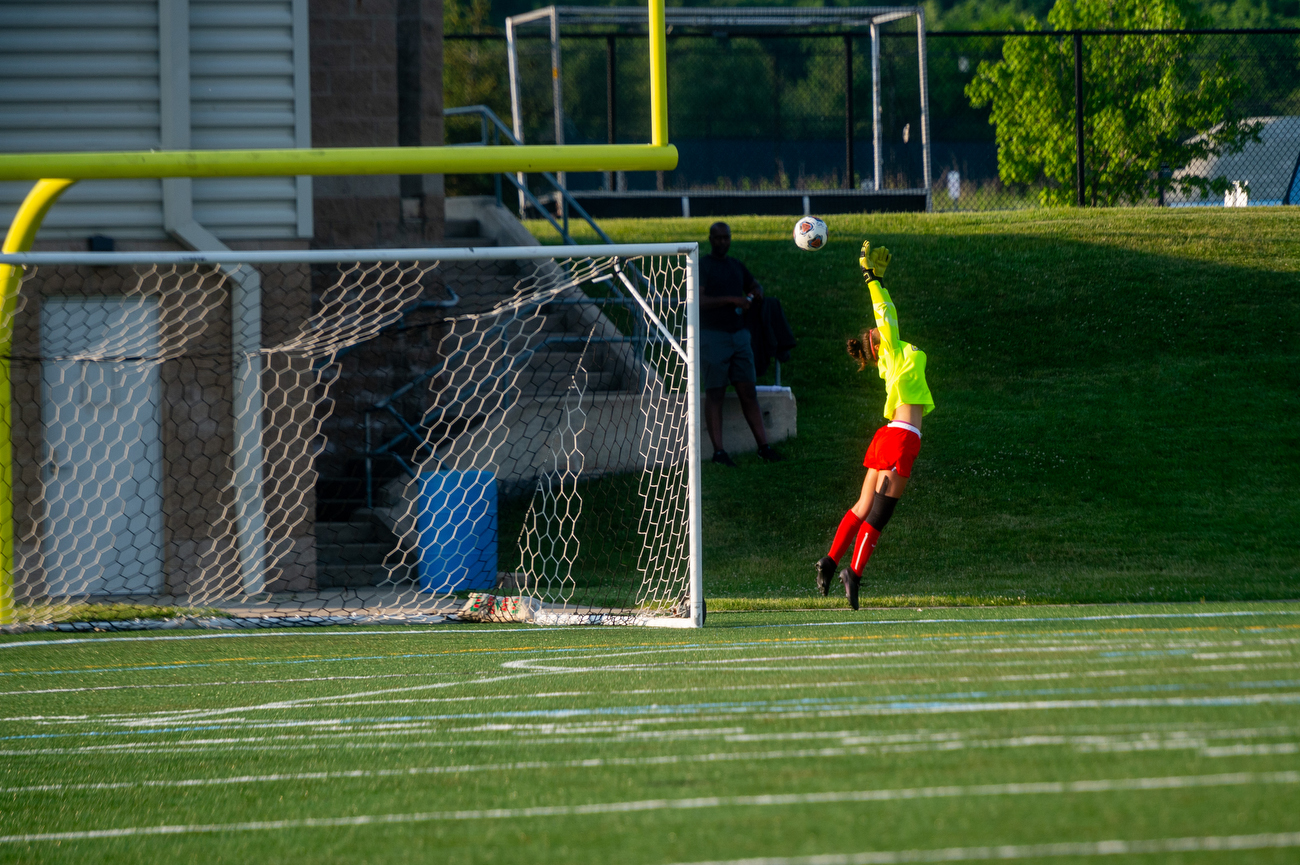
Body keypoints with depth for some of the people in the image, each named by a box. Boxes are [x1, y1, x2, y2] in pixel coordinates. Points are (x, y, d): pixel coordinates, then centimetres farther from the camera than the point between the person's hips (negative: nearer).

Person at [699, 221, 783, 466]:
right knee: (715, 393, -4)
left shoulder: (736, 266, 16)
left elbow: (755, 286, 31)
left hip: (739, 333, 6)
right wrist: (731, 300, -21)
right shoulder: (702, 266, -4)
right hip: (713, 334, -6)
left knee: (748, 391, 4)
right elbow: (699, 300, -15)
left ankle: (763, 445, 5)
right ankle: (718, 451, -4)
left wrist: (755, 292, 6)